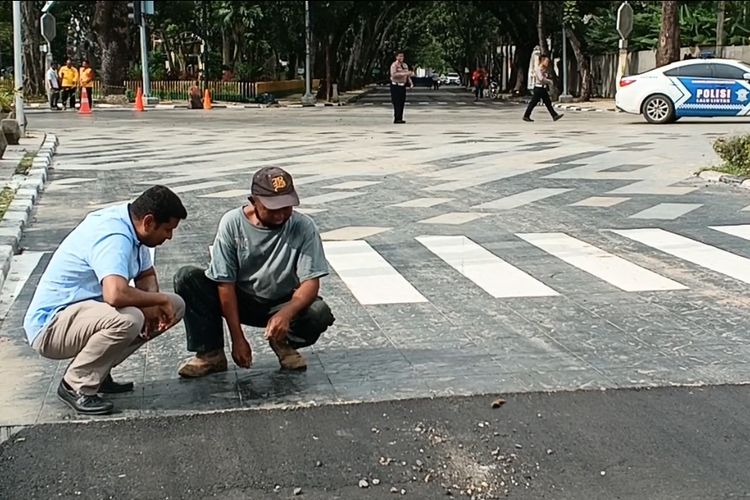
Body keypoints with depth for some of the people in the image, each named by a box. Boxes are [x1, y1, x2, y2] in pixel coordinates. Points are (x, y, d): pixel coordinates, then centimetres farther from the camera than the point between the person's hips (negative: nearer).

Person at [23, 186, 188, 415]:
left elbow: (147, 275, 17)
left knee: (174, 306, 2)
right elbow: (115, 294, -42)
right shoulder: (114, 237, -26)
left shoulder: (128, 225, 4)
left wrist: (152, 306, -6)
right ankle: (76, 385, -13)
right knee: (128, 319, -38)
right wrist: (159, 299, -24)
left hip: (87, 310, 10)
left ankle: (96, 371, 8)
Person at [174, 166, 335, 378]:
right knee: (186, 278, -23)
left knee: (320, 314, -31)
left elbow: (311, 282, -19)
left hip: (283, 304, 0)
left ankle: (283, 342, 3)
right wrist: (237, 338, -20)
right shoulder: (232, 223, -17)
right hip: (239, 301, 1)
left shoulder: (303, 227, -17)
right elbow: (225, 283, -16)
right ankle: (211, 353, -11)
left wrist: (286, 313, -39)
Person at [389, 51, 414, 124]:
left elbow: (408, 76, 21)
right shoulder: (394, 65, -8)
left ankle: (400, 118, 10)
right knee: (397, 103, -10)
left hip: (403, 85, 7)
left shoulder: (405, 65, 16)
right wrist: (404, 74, -28)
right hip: (396, 86, -7)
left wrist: (411, 83, 6)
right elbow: (393, 74, -23)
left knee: (402, 103, 6)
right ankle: (397, 119, -10)